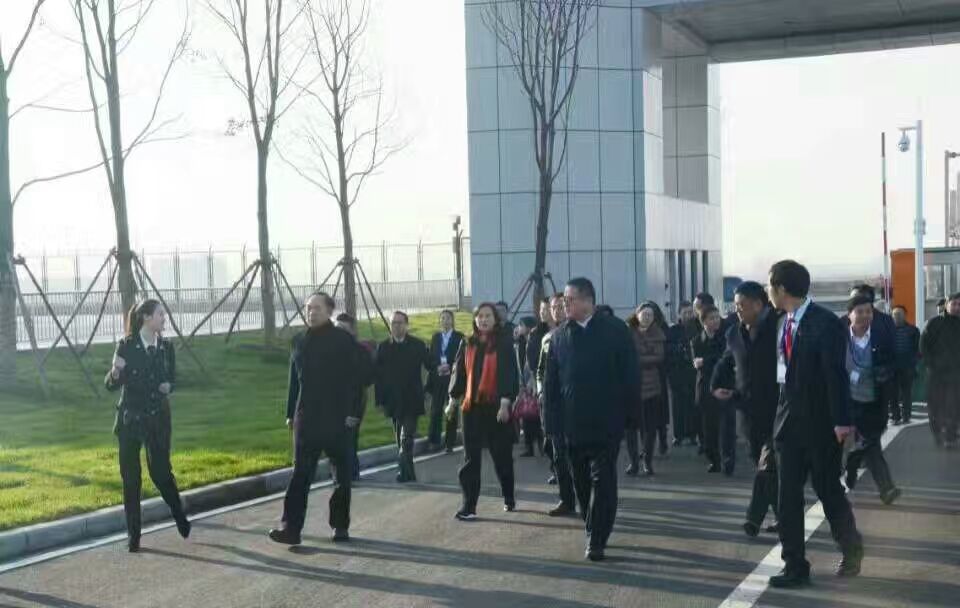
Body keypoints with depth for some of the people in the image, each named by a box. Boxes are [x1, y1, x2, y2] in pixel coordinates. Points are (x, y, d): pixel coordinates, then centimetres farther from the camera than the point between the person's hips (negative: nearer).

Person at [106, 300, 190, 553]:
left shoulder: (166, 347, 3)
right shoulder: (127, 346, -6)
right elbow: (111, 385, -5)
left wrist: (168, 386, -9)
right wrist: (115, 373, -27)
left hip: (158, 418, 1)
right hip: (130, 418, -1)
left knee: (161, 470, 0)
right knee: (130, 477, 2)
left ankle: (181, 519, 23)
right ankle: (133, 535, 11)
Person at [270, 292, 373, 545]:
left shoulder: (343, 340, -5)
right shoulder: (299, 341, 10)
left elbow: (365, 372, -6)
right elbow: (294, 379, 14)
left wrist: (354, 409, -10)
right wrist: (291, 414, 11)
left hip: (338, 419, -3)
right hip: (306, 420, 3)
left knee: (342, 476, 7)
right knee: (301, 474, -4)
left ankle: (340, 526, 18)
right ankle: (290, 527, -8)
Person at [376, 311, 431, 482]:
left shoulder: (417, 345, -1)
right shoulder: (383, 347, 4)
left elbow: (429, 366, -2)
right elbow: (378, 374, 4)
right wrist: (380, 399, 0)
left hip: (412, 401, -3)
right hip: (393, 401, 3)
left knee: (407, 438, -11)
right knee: (401, 439, 10)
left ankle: (405, 471, -13)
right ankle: (408, 472, 19)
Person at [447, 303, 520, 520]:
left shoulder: (504, 344, -5)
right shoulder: (468, 345, 9)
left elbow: (509, 374, -10)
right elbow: (459, 372, 13)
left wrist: (505, 402, -19)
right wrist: (454, 399, 8)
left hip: (495, 406, -3)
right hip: (471, 406, 3)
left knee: (502, 455, 9)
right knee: (471, 458, -1)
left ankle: (509, 498, 27)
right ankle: (468, 505, 0)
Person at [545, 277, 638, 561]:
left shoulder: (615, 331, -4)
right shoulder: (559, 337, 5)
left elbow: (629, 376, -2)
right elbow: (551, 382, 6)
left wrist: (624, 415, -5)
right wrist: (554, 417, 0)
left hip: (606, 423, -3)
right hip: (572, 425, 3)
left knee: (603, 481, -3)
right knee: (582, 482, 10)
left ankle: (597, 539, 1)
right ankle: (595, 533, 24)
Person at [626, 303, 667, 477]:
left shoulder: (657, 334, 6)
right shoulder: (627, 332, 2)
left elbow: (660, 356, -5)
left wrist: (637, 360, -11)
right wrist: (648, 359, -9)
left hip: (651, 386, 1)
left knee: (650, 426, 2)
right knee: (630, 425, -2)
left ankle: (647, 462, 13)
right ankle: (633, 461, 9)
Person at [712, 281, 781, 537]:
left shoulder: (778, 327, -8)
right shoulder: (734, 333, 9)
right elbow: (726, 362, 22)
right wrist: (716, 386, 7)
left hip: (777, 410, -6)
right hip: (750, 410, 6)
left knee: (767, 465, -9)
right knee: (763, 464, 11)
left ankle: (755, 516, -9)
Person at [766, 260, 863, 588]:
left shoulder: (826, 323, -14)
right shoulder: (784, 322, 7)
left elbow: (836, 374, -17)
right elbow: (783, 369, 10)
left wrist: (841, 420, -19)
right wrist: (780, 413, 10)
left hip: (820, 422, -6)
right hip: (789, 419, 6)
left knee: (828, 490, 8)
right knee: (788, 496, 3)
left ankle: (851, 548, 33)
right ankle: (795, 566, 9)